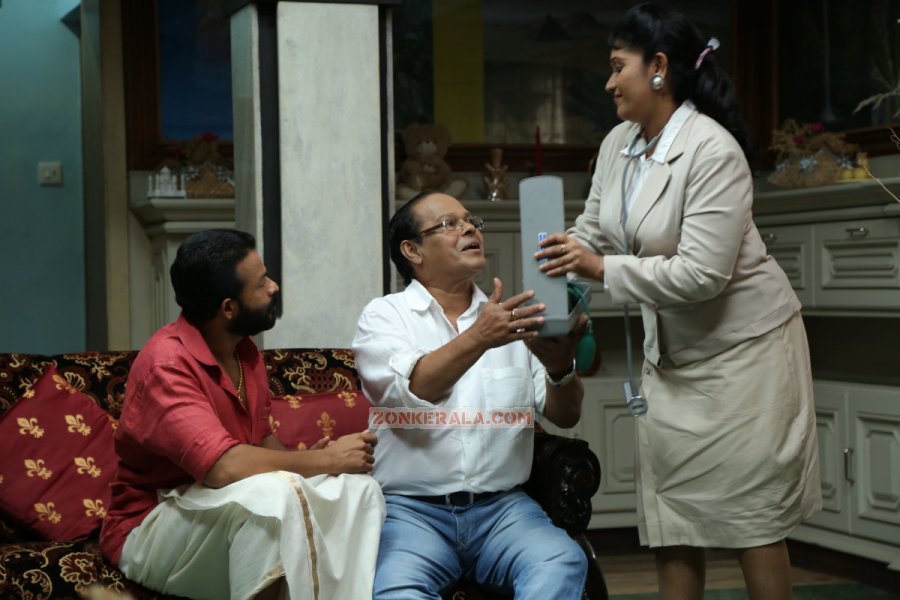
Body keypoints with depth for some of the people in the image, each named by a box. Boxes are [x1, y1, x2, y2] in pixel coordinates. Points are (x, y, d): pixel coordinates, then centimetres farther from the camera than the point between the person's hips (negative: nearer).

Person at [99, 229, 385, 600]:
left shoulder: (244, 350, 5)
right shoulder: (166, 363, -22)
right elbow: (224, 467, -34)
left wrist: (311, 459, -6)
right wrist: (327, 460, -20)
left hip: (236, 511, 9)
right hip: (152, 530, -8)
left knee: (357, 488, -11)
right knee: (276, 492, -35)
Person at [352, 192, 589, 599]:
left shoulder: (512, 315, 15)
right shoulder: (385, 316, 6)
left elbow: (565, 416, 7)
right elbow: (411, 392, -14)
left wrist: (560, 368, -15)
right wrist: (478, 338, -29)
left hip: (503, 506, 3)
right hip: (412, 508, -3)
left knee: (563, 565, -28)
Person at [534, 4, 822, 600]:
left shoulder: (713, 150, -22)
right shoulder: (618, 144, 2)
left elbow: (703, 273, -27)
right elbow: (590, 234, 11)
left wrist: (602, 268, -31)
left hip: (741, 346, -8)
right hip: (671, 351, 8)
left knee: (751, 511, -2)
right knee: (674, 514, 8)